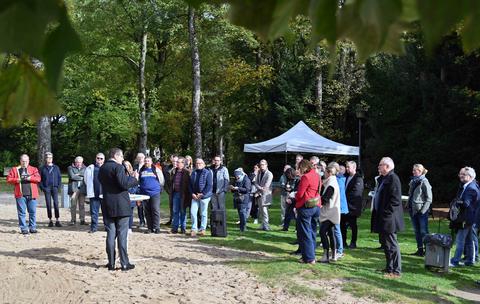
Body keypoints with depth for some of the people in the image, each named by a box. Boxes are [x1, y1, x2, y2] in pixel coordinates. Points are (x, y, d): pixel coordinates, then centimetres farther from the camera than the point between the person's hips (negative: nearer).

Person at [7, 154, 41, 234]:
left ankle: (32, 227, 12)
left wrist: (30, 178, -16)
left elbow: (38, 178, -2)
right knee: (22, 212, -1)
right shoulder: (14, 169, 11)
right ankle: (23, 228, 5)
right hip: (20, 195, -1)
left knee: (33, 212, 3)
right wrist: (17, 180, -11)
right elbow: (9, 179, 5)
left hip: (32, 194, 1)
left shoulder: (34, 169, 11)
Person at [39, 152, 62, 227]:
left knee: (56, 204, -8)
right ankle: (50, 220, 8)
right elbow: (39, 179, 7)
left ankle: (57, 220, -6)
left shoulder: (56, 167, 10)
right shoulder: (42, 168, 8)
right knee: (48, 204, 1)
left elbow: (59, 177, 11)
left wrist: (58, 186, 0)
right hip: (46, 188, 0)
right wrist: (42, 187, -3)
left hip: (55, 188, 0)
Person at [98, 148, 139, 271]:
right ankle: (124, 263, 1)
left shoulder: (102, 168, 10)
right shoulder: (118, 167, -13)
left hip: (108, 206, 6)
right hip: (121, 206, -6)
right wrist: (134, 178, -4)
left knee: (111, 234, 8)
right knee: (122, 234, -1)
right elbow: (124, 184, -20)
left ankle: (111, 263, 9)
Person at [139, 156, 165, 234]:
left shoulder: (156, 170, 3)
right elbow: (138, 181, 20)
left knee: (155, 210, -8)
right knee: (147, 212, 5)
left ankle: (156, 227, -2)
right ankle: (150, 227, 12)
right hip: (145, 194, 3)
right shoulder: (141, 171, 11)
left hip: (155, 193, -3)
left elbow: (162, 181, 10)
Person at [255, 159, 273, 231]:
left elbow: (266, 186, -12)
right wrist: (260, 188, -12)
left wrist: (259, 192, -11)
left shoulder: (269, 174, -6)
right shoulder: (259, 173, 15)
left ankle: (266, 226, -3)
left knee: (264, 210, -9)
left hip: (265, 195, -7)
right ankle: (263, 225, 16)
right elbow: (256, 183, 8)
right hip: (259, 194, 7)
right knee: (260, 211, 8)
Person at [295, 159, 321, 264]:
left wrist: (295, 198, 7)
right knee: (312, 232, 15)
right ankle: (311, 254, 22)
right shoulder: (317, 176, 10)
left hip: (306, 207, -8)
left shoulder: (306, 177, -15)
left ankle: (309, 258, 0)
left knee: (304, 233, -1)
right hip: (316, 206, 8)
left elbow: (299, 194, -15)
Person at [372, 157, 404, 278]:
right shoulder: (383, 179, 15)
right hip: (382, 218, 10)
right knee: (385, 243, 16)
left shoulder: (393, 179, -15)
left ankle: (396, 271, 1)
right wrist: (378, 215, 17)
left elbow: (395, 200, -21)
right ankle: (389, 268, 26)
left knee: (391, 245, -5)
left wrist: (386, 214, -21)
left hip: (388, 218, -10)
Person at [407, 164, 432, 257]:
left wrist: (423, 210, -16)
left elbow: (429, 199, -12)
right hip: (413, 210, 7)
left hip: (421, 211, -7)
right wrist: (409, 206, 11)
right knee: (417, 231, 11)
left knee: (423, 231, -3)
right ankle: (420, 249, 19)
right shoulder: (413, 181, 11)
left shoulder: (424, 182, -11)